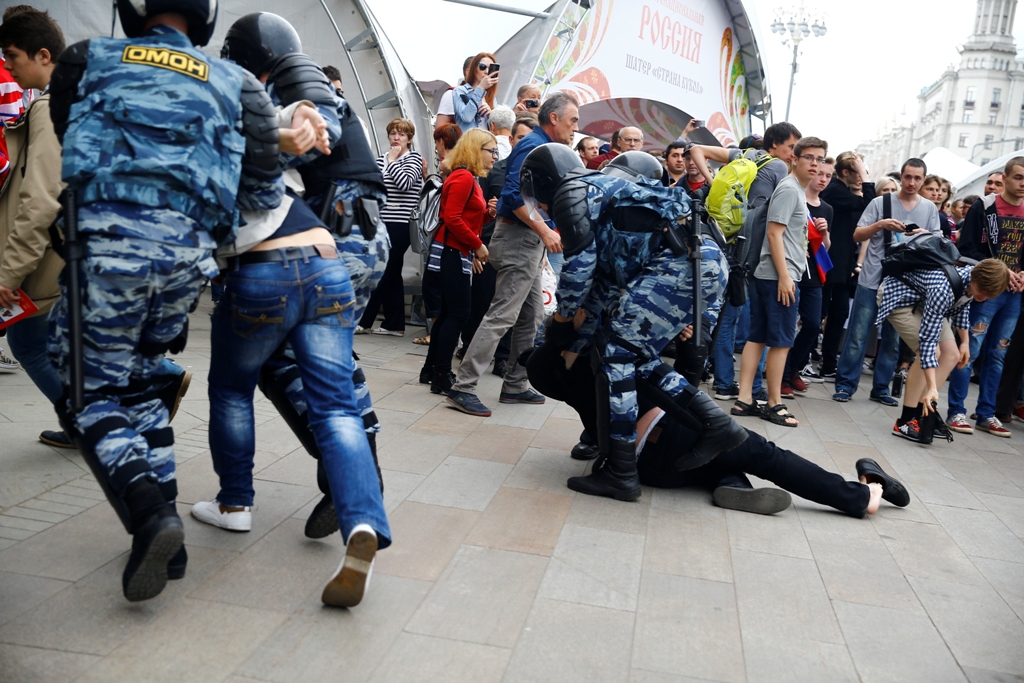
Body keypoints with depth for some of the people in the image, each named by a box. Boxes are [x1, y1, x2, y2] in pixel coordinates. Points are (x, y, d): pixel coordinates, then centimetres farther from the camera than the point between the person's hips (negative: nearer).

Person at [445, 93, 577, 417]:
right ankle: (463, 388, -10)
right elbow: (515, 194, -24)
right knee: (502, 315, -12)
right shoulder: (533, 145, -13)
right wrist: (546, 231, -23)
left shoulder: (544, 147, 17)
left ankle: (514, 386, 21)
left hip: (531, 239, 11)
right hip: (519, 237, -11)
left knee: (532, 316, 13)